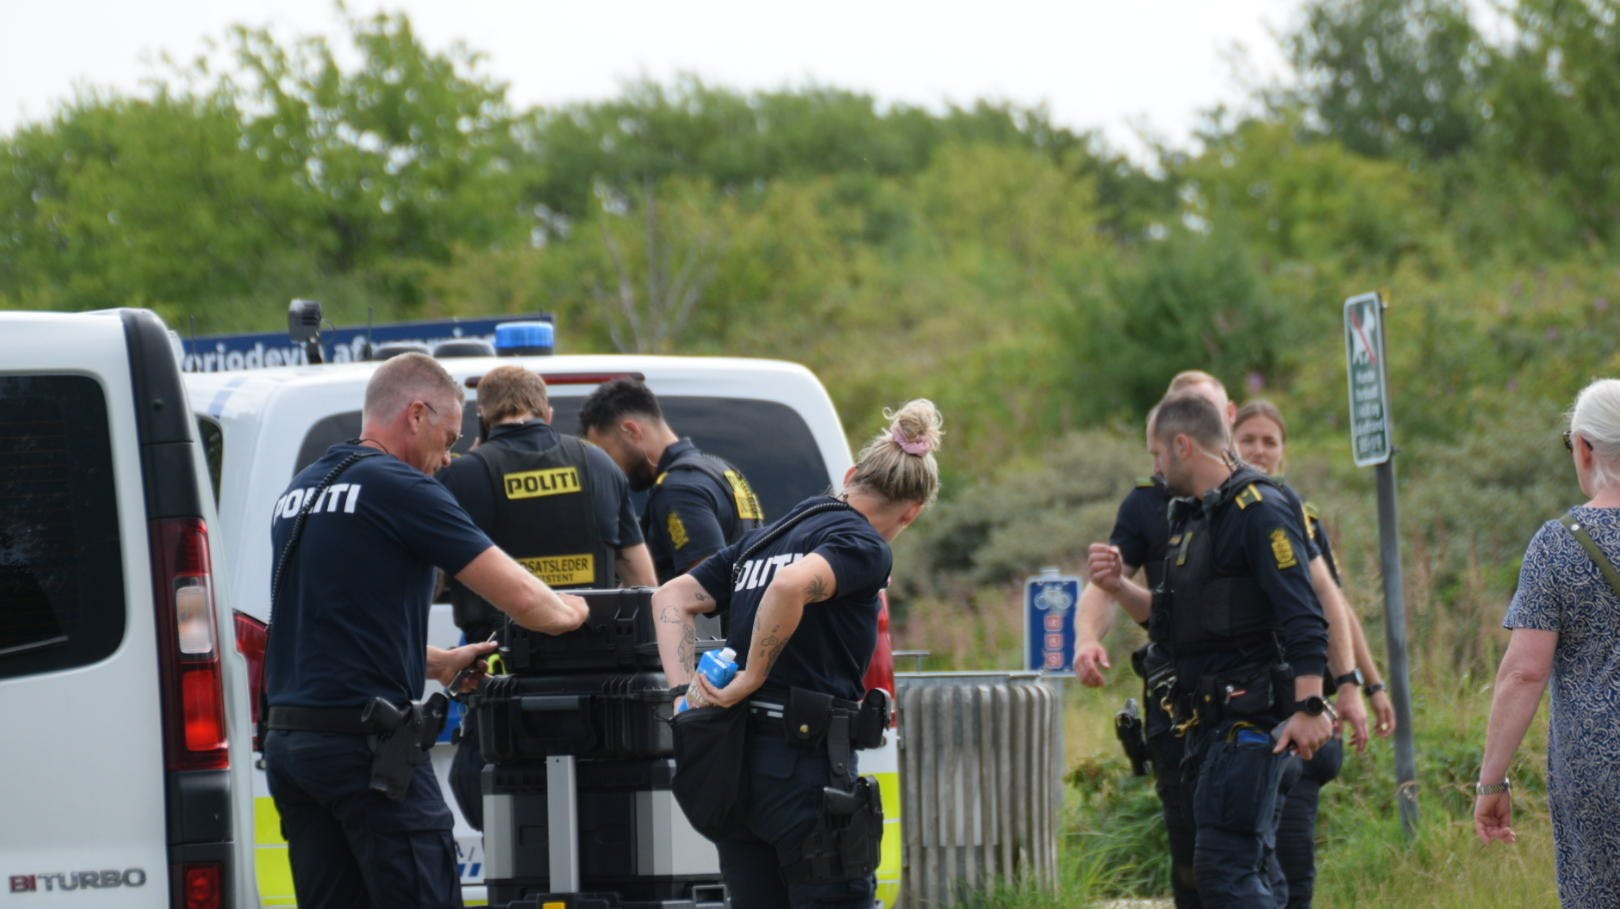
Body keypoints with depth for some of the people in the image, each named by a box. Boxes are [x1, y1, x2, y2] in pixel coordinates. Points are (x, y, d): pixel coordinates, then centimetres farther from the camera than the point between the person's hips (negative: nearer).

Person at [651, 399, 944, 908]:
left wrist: (685, 688, 4)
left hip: (733, 766, 8)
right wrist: (749, 681, -17)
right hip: (805, 769, -8)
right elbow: (792, 586, -27)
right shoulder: (866, 548, -7)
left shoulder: (770, 536, 19)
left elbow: (672, 597, 17)